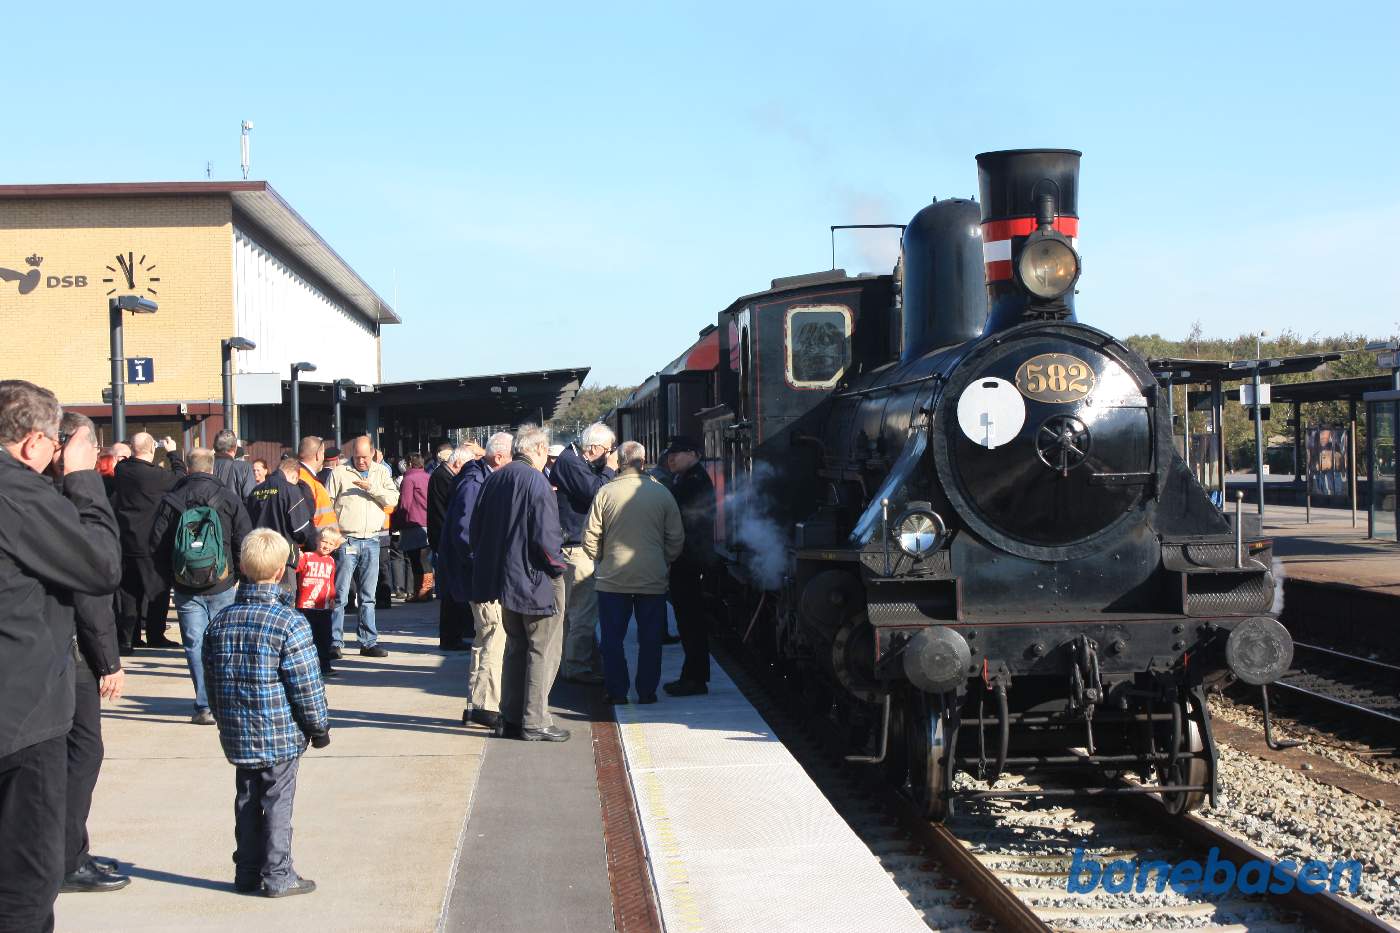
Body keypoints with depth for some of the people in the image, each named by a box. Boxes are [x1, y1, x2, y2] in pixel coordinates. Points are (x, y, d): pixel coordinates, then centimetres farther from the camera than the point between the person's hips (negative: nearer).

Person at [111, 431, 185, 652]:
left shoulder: (121, 470, -3)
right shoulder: (156, 475, -18)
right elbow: (180, 477, -3)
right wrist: (172, 453, 8)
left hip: (125, 541, 5)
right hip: (150, 543, -5)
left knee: (128, 591, 10)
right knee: (157, 591, 7)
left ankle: (126, 638, 11)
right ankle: (155, 635, 13)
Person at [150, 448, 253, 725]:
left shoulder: (171, 500, -1)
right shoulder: (229, 498, -4)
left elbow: (156, 544, 1)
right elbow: (245, 540, -4)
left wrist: (170, 577, 11)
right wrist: (237, 576, 8)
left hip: (185, 588, 0)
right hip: (222, 587, 0)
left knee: (195, 644, 4)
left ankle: (205, 706, 0)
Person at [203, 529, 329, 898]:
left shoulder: (219, 623, 2)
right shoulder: (290, 624, -16)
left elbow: (212, 682, 10)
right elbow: (306, 685, -13)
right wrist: (319, 727, -1)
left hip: (237, 738, 5)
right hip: (281, 736, -5)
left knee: (247, 802, 15)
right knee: (277, 803, 3)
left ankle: (247, 873, 21)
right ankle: (277, 876, 8)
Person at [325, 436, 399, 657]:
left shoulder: (381, 473, 12)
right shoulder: (340, 473, 3)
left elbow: (393, 499, 0)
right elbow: (327, 504, 0)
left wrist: (371, 488, -14)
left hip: (371, 541, 3)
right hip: (346, 540, -3)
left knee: (368, 596, 10)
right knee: (339, 594, -5)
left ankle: (368, 642, 15)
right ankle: (335, 642, -1)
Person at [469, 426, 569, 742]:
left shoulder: (494, 479, 5)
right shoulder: (536, 482, -18)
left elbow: (476, 529, 11)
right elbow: (545, 536, -22)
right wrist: (558, 566, -6)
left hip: (506, 578, 8)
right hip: (536, 579, -8)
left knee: (515, 647, 18)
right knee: (543, 651, 2)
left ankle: (510, 717, 20)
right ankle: (535, 722, 3)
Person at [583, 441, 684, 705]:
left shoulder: (605, 493, -5)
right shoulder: (662, 493, -3)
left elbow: (590, 537, -3)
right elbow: (676, 538, 1)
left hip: (612, 579, 0)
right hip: (653, 580, 0)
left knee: (612, 639, 10)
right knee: (650, 639, 10)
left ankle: (617, 693, 12)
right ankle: (647, 692, 13)